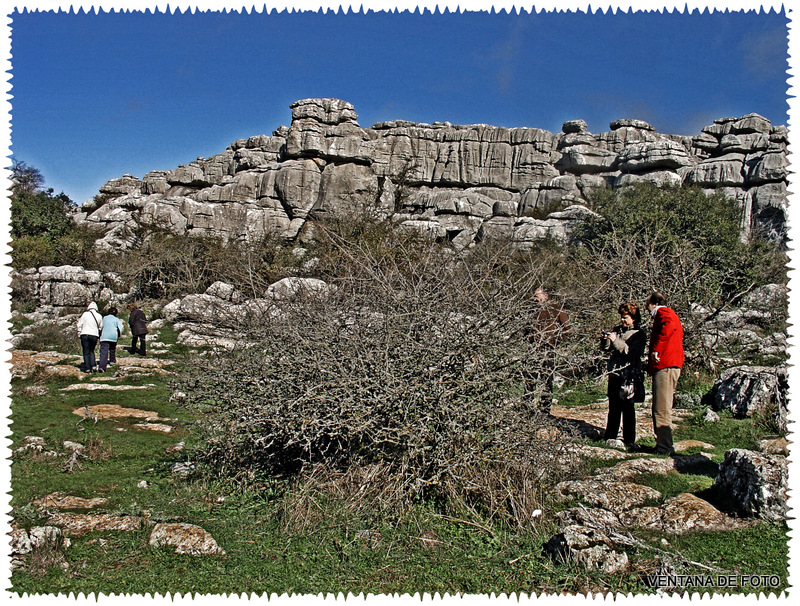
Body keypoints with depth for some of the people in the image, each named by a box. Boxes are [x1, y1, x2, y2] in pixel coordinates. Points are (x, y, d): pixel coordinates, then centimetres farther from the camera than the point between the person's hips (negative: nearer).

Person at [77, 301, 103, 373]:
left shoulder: (84, 314, -3)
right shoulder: (99, 316, 4)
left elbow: (79, 325, 1)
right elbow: (100, 326, 11)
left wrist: (79, 334, 11)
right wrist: (99, 336, 22)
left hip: (85, 335, -3)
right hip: (94, 335, 3)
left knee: (86, 352, 4)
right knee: (91, 351, 17)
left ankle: (87, 368, 1)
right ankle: (93, 366, 2)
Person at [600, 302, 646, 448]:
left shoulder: (639, 334, -3)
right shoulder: (617, 329, 12)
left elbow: (631, 352, -17)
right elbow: (607, 349, 15)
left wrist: (616, 341, -24)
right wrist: (605, 341, -5)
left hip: (628, 375, -5)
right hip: (614, 373, 5)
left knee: (627, 408, -1)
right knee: (613, 407, 12)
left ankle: (629, 439, 6)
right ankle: (610, 436, 20)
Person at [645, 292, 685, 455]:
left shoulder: (663, 312, -2)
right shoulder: (671, 315, 30)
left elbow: (669, 326, -25)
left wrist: (656, 349, -24)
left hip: (665, 367, -11)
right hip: (672, 366, 11)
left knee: (661, 409, -11)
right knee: (661, 408, 13)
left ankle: (665, 446, -11)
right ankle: (664, 445, 18)